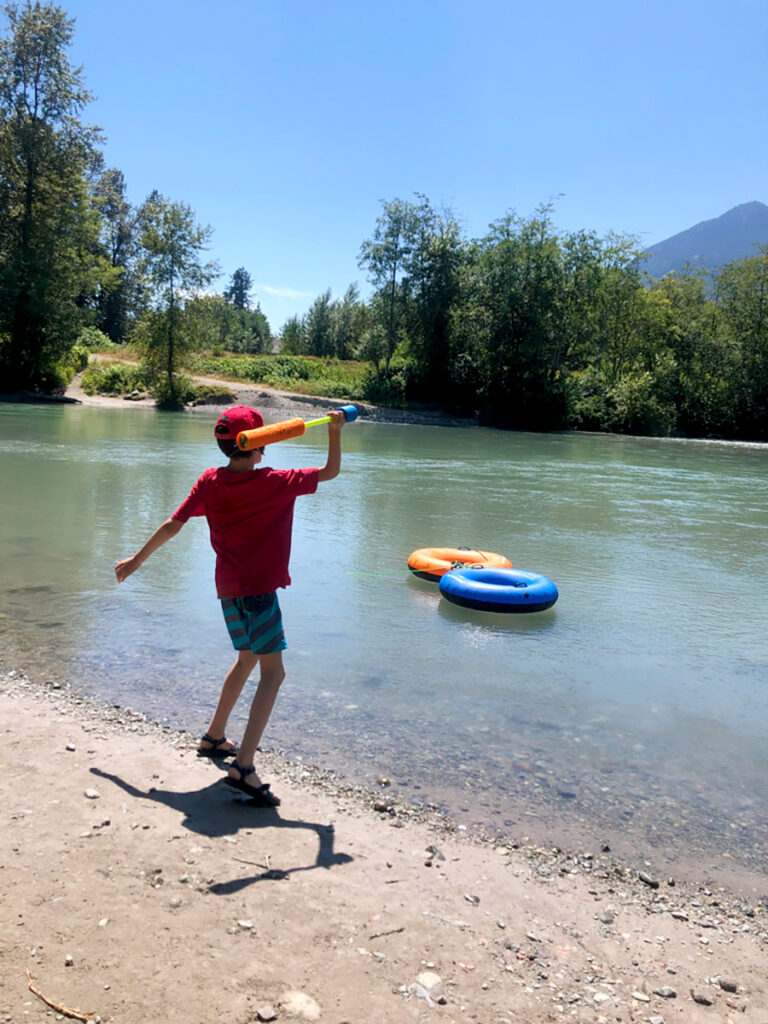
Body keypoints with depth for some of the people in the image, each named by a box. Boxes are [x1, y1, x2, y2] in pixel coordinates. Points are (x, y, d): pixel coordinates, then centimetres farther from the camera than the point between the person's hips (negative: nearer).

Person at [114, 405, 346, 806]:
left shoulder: (209, 482, 2)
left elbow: (172, 525, 5)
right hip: (260, 590, -7)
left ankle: (214, 737, 38)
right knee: (272, 672, -5)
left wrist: (137, 560, 15)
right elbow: (330, 472, -1)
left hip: (228, 588, 7)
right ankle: (243, 766, -17)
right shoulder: (274, 482, -11)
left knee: (247, 659, 26)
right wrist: (335, 432, 6)